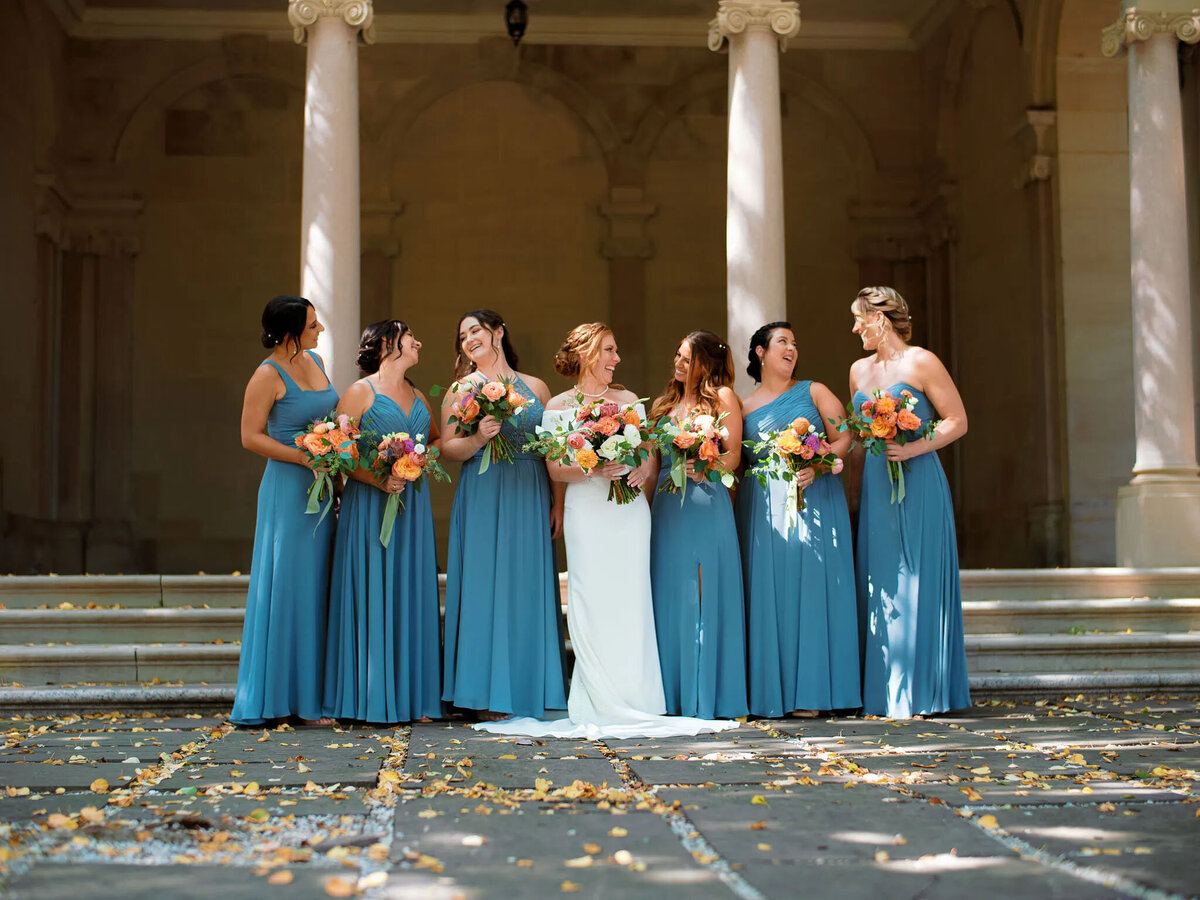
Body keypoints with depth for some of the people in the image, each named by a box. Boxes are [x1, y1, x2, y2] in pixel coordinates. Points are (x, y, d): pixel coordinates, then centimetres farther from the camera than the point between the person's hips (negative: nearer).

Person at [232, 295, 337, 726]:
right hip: (288, 490, -7)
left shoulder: (315, 361, 12)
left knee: (315, 590, 8)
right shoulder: (268, 375, -10)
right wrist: (307, 458, -18)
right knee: (288, 591, -4)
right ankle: (280, 697, 3)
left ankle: (311, 695, 13)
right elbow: (251, 436, -12)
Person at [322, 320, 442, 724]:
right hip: (369, 506, -6)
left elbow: (438, 441, 31)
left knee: (411, 596, 4)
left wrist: (423, 457, 10)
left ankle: (411, 697, 9)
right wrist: (379, 479, -20)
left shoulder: (418, 398, 17)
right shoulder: (360, 393, -2)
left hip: (413, 506, 6)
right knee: (373, 597, -6)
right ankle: (372, 699, -1)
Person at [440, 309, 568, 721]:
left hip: (530, 500, 2)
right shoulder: (462, 389, 7)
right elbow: (447, 448, 0)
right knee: (486, 584, -5)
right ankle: (489, 695, -1)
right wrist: (478, 439, -19)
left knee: (529, 587, 3)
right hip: (482, 498, -2)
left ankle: (531, 690, 10)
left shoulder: (536, 388, 12)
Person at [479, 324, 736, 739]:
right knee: (592, 603, -7)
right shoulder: (558, 406, 7)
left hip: (630, 512, 2)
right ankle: (599, 706, -2)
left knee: (630, 601, -3)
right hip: (586, 513, -2)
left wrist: (642, 472, -8)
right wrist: (595, 471, -15)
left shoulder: (629, 401, 15)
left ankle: (635, 702, 2)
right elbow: (555, 470, 1)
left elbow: (652, 455, 13)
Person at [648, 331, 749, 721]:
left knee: (706, 596, -5)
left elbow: (733, 456, -3)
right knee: (672, 596, 4)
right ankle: (676, 695, 10)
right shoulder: (663, 404, 19)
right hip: (667, 506, 5)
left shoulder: (722, 397, 4)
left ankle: (709, 695, -1)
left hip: (706, 503, -5)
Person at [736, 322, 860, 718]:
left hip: (815, 499, -1)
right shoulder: (744, 408, 12)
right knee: (769, 593, -3)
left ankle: (810, 691, -2)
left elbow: (843, 439, 2)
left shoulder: (814, 392, 11)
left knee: (811, 588, -5)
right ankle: (773, 692, 1)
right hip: (763, 506, 1)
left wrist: (816, 466, -13)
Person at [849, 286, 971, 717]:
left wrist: (913, 448, -18)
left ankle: (919, 693, 2)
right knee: (879, 584, 4)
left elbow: (958, 421, -6)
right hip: (875, 487, 6)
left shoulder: (920, 362, -4)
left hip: (917, 485, -6)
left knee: (916, 583, -5)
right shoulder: (859, 370, 16)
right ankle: (884, 693, 9)